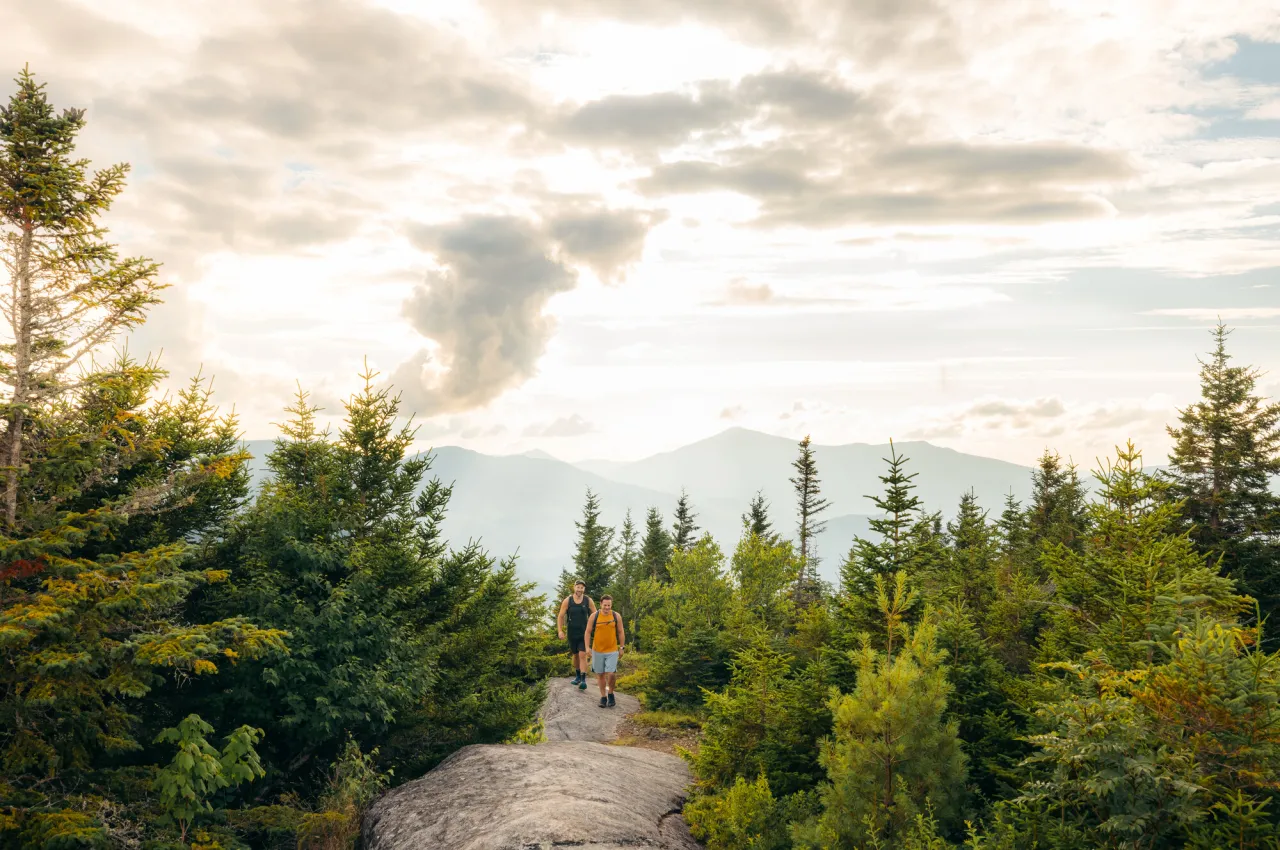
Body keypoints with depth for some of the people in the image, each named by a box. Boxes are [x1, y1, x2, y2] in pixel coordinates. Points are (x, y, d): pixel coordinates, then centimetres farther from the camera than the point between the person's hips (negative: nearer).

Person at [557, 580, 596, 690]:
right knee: (575, 655, 15)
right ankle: (577, 676, 34)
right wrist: (560, 631, -10)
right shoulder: (567, 601, -4)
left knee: (582, 655, -13)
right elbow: (561, 616, -1)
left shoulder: (588, 600, -4)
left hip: (584, 633, -2)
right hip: (572, 633, 2)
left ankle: (583, 680, -16)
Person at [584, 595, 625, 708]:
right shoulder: (594, 616, -4)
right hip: (597, 651, 1)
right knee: (600, 674, 9)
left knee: (611, 674, -11)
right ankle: (603, 696, 23)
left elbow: (620, 632, 5)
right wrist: (587, 647, -6)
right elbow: (588, 632, 0)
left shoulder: (616, 616, -3)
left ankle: (610, 693, 14)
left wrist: (622, 647, 4)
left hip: (612, 651, -1)